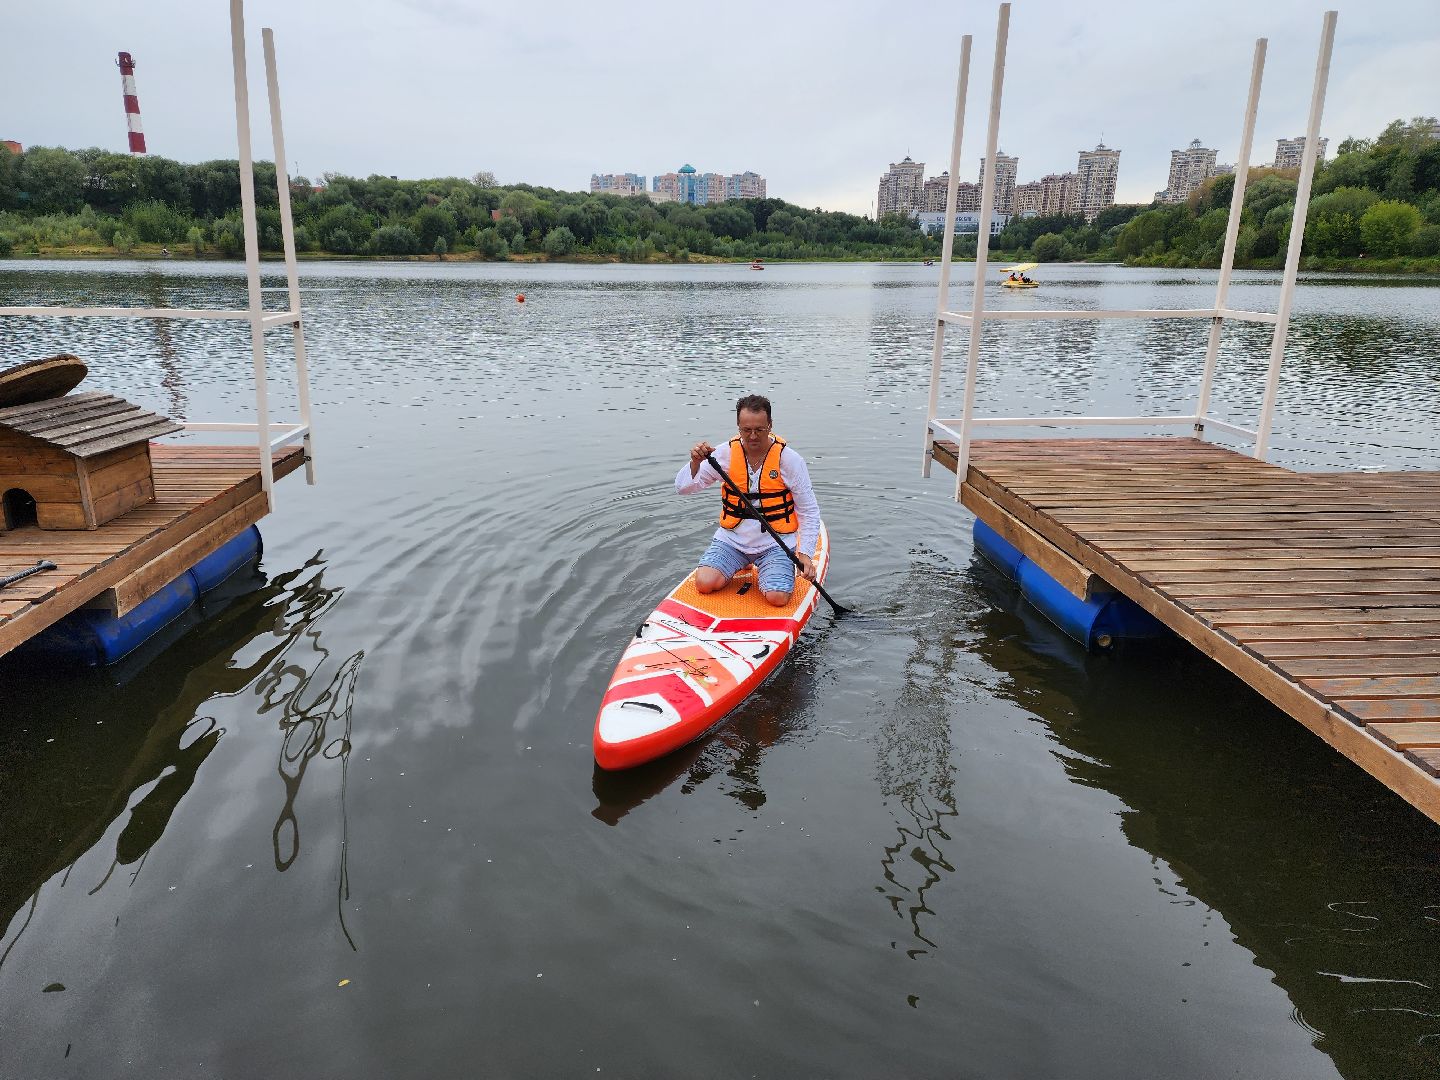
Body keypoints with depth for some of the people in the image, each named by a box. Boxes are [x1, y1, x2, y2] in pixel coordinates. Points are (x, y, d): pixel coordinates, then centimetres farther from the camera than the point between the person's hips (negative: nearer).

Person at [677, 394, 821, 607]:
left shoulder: (789, 459, -9)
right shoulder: (725, 453, -4)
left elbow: (809, 512, -4)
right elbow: (682, 488, -4)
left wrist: (805, 554, -15)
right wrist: (695, 462, -25)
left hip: (775, 543, -2)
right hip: (732, 538, 2)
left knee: (777, 598, -22)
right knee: (705, 584, -18)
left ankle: (763, 568, 14)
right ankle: (741, 565, 15)